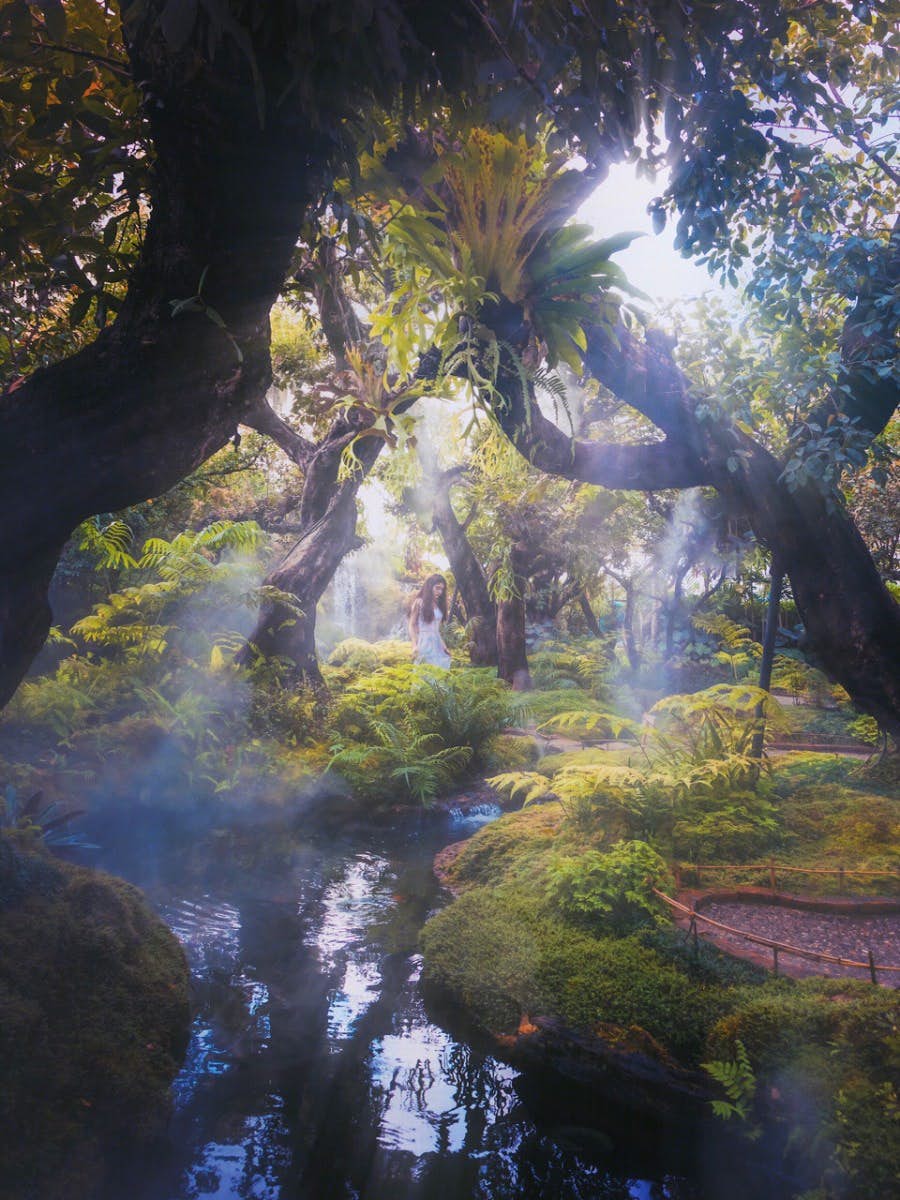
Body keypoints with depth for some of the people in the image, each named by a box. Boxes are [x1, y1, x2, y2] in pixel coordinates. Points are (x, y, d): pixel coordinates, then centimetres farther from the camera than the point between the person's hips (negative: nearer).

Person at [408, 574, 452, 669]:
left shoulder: (438, 604, 15)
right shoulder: (419, 602, -1)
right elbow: (412, 625, -4)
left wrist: (444, 646, 17)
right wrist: (414, 646, -14)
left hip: (436, 643, 6)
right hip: (424, 642, -6)